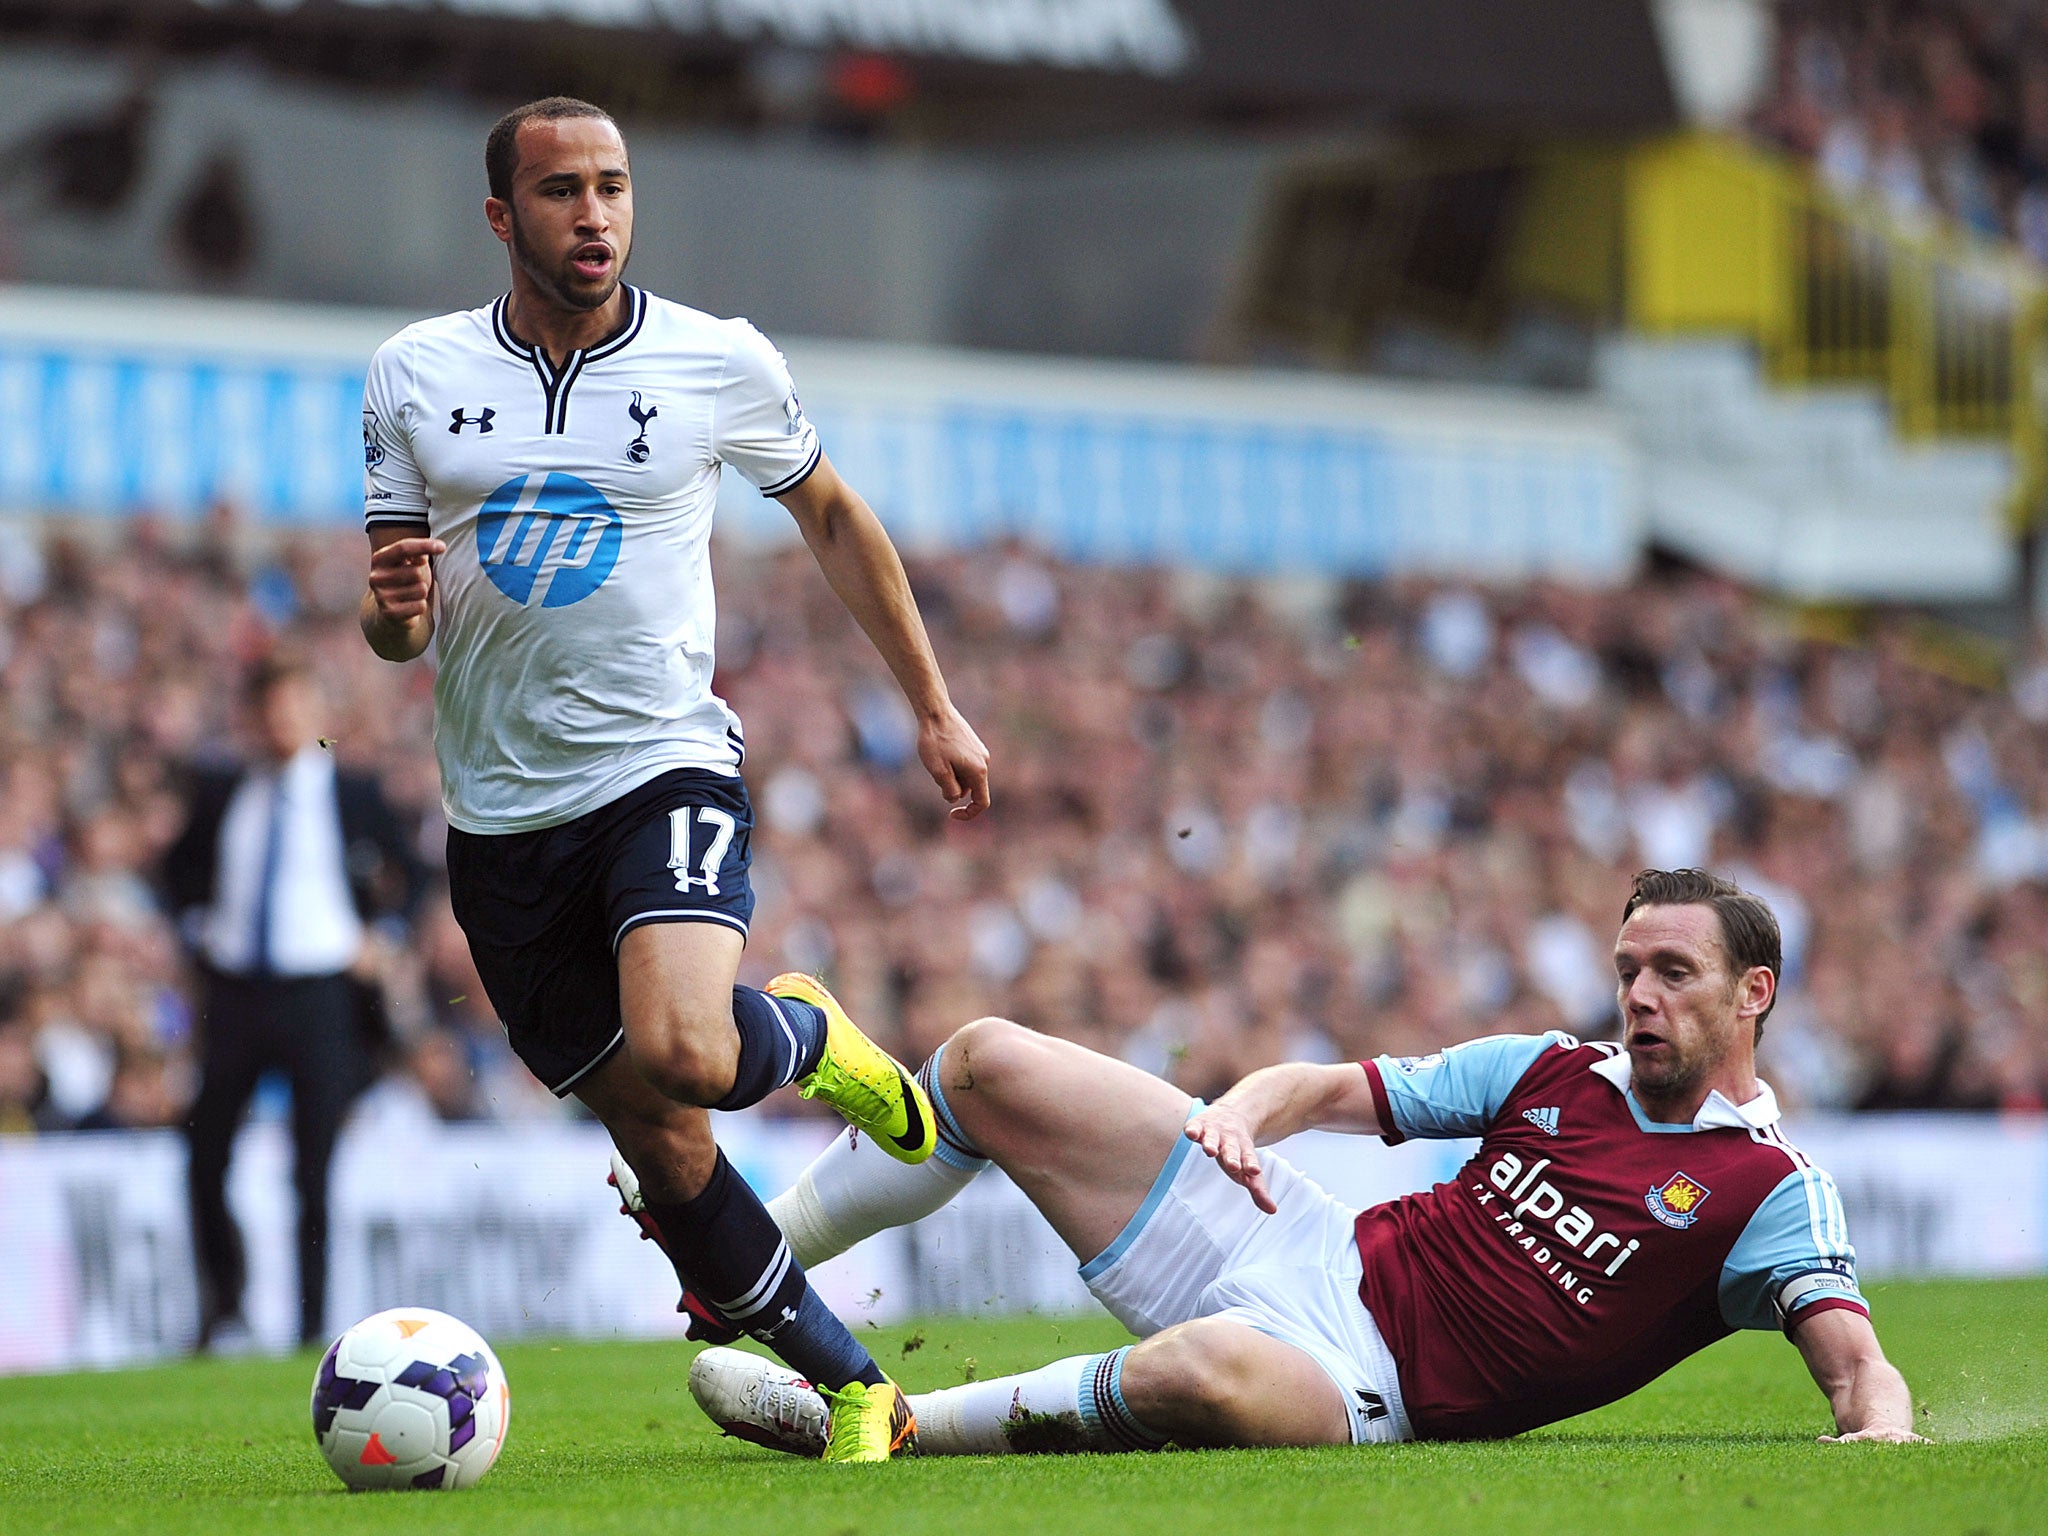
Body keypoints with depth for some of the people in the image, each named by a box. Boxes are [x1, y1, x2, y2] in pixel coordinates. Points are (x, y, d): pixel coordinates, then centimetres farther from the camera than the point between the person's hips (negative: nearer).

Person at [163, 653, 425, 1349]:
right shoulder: (220, 792, 10)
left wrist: (365, 933, -1)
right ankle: (224, 1310, 20)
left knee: (318, 1165, -5)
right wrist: (197, 925, 10)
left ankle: (315, 1324, -1)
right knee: (206, 1156, 5)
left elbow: (410, 876, 11)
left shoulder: (354, 794, 3)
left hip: (319, 996, -3)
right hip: (233, 993, 3)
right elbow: (180, 865, 25)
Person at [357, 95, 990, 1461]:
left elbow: (831, 516, 15)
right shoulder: (414, 377, 2)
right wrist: (394, 612, -15)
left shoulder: (720, 363, -3)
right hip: (500, 815, 3)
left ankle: (804, 1037, 7)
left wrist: (935, 709, 15)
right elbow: (396, 627, 9)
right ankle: (854, 1386, 19)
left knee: (681, 1054, -29)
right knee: (657, 1144, 4)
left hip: (667, 769, -3)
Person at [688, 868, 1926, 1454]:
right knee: (989, 1063, 2)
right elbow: (1328, 1090, 18)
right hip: (1319, 1253, 7)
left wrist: (1881, 1430, -41)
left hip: (1364, 1380, -7)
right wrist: (1242, 1111, -4)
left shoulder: (1770, 1191, -5)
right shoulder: (1552, 1074, 12)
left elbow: (1853, 1355, -17)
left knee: (1200, 1374, -44)